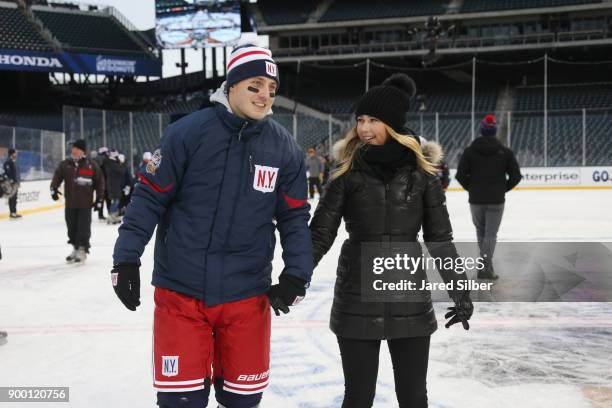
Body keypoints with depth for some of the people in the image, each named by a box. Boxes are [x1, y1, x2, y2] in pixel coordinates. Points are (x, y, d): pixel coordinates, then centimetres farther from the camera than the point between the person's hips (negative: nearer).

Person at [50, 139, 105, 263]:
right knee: (72, 228, 11)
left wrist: (99, 199, -1)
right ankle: (75, 248, 26)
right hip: (70, 203, 3)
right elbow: (57, 176, 2)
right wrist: (54, 188, -17)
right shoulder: (65, 164, 4)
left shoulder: (92, 165, -4)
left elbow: (99, 182, 0)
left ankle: (82, 250, 7)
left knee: (84, 228, -3)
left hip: (85, 204, -3)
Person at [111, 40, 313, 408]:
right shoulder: (188, 132, -8)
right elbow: (150, 196, -3)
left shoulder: (284, 148, 1)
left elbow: (294, 216, 6)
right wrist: (127, 259, -7)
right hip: (181, 292, -2)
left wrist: (297, 274, -4)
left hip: (246, 296, 3)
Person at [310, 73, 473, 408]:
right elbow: (320, 233, -4)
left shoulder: (420, 173, -2)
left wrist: (459, 290, 2)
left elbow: (439, 238, 3)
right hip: (357, 302, 0)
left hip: (410, 301, 1)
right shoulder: (347, 173, -3)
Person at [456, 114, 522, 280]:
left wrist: (471, 188, 8)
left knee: (481, 231, 19)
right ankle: (486, 266, -9)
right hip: (496, 200, -1)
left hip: (476, 200, 1)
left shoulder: (469, 151, -3)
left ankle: (486, 263, 29)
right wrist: (503, 189, 9)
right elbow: (516, 176, -5)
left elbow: (460, 175, -8)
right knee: (491, 234, 3)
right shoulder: (505, 152, -3)